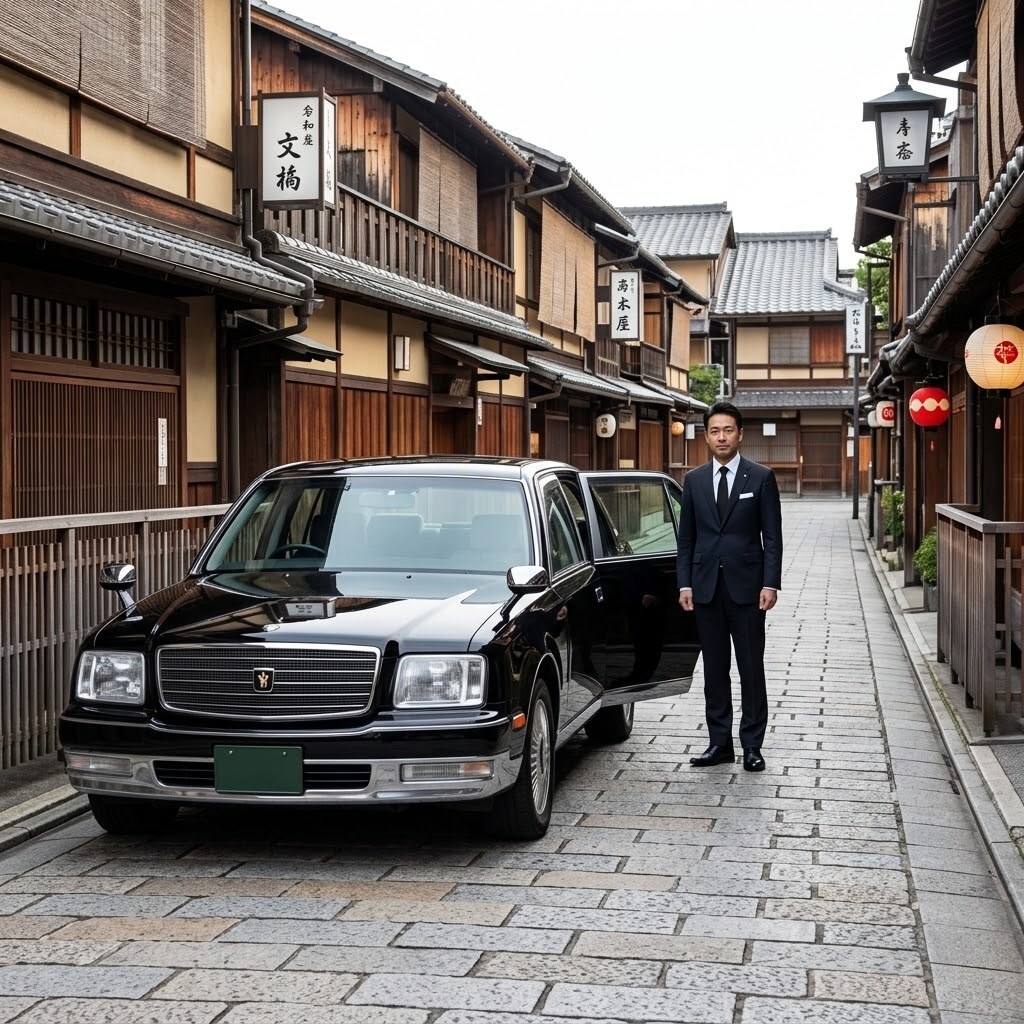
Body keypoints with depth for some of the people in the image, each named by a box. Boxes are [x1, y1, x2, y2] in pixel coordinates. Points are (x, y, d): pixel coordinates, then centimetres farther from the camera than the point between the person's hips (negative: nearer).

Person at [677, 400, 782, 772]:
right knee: (714, 669, 8)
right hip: (706, 587, 3)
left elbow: (772, 536, -2)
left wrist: (770, 584, -10)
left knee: (751, 668, 1)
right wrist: (685, 584, 2)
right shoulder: (694, 480, 8)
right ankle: (719, 743, 14)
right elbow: (686, 537, 10)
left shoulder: (761, 478, 0)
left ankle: (752, 745, 8)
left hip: (746, 586, -3)